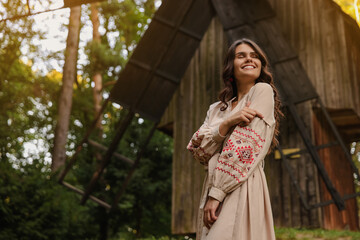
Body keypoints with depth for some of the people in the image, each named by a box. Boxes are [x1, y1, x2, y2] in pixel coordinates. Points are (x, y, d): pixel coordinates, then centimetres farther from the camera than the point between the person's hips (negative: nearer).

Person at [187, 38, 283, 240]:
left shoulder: (262, 90, 1)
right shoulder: (217, 108, 19)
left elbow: (245, 147, -11)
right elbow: (199, 151, 4)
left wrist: (217, 193, -15)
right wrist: (228, 122, -11)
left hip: (241, 187, -6)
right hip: (213, 188, 6)